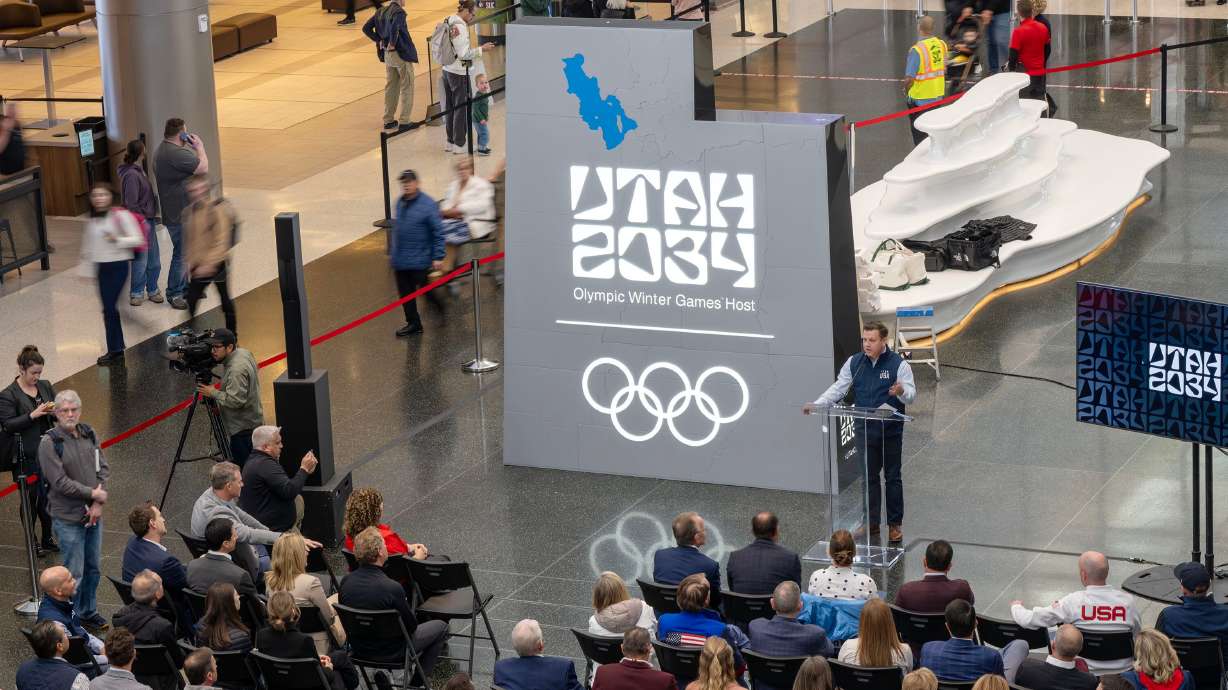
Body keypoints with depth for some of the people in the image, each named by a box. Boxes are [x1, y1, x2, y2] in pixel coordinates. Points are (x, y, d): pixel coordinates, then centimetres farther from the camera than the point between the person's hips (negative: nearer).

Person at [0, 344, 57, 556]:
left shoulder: (45, 386, 7)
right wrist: (32, 415, -25)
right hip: (26, 457, -5)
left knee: (48, 497, 9)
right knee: (31, 499, 4)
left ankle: (47, 540, 22)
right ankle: (32, 542, 17)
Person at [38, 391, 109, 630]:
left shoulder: (89, 434, 5)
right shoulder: (49, 443, -13)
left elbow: (104, 468, 6)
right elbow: (60, 482, -17)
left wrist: (98, 503, -7)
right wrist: (93, 494, -13)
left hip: (93, 514, 6)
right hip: (68, 518, -6)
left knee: (93, 567, 16)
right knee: (74, 573, -3)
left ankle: (89, 611, 31)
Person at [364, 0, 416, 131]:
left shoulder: (381, 11, 5)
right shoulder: (399, 12, -18)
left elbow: (366, 28, 5)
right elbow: (394, 28, -36)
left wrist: (379, 41, 2)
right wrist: (393, 44, -21)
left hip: (388, 55, 7)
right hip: (402, 54, -7)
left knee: (390, 87, 16)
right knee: (406, 88, 5)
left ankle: (388, 120, 21)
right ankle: (405, 121, 6)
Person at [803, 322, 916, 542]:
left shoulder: (899, 364, -10)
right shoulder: (854, 363, 1)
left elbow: (912, 395, -11)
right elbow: (838, 389, 3)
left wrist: (902, 391, -35)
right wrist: (816, 405, -11)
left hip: (891, 431, -3)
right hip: (865, 431, 3)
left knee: (893, 476, 7)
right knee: (868, 476, 9)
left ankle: (895, 524, 16)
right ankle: (871, 522, 18)